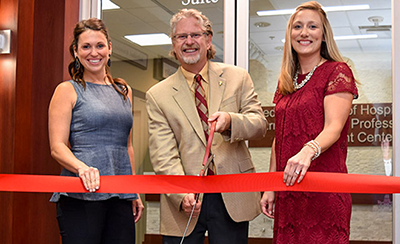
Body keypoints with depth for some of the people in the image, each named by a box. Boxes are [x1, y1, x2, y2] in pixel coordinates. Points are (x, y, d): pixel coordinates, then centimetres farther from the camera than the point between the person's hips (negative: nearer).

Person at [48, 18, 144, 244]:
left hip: (120, 197, 5)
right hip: (82, 195, -5)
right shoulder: (68, 90, 2)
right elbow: (57, 147, -6)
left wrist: (135, 192, 16)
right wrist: (82, 167, -25)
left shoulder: (124, 91, 17)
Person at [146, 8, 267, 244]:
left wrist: (230, 121, -22)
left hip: (232, 198, 1)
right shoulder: (158, 95, 4)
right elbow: (163, 155, -4)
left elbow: (260, 124, 0)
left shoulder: (238, 78, 8)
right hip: (184, 204, 0)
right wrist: (181, 193, -20)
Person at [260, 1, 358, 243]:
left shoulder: (337, 72, -3)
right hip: (288, 192, 6)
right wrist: (270, 188, 12)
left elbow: (334, 127, -16)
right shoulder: (286, 81, 16)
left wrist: (308, 151, -36)